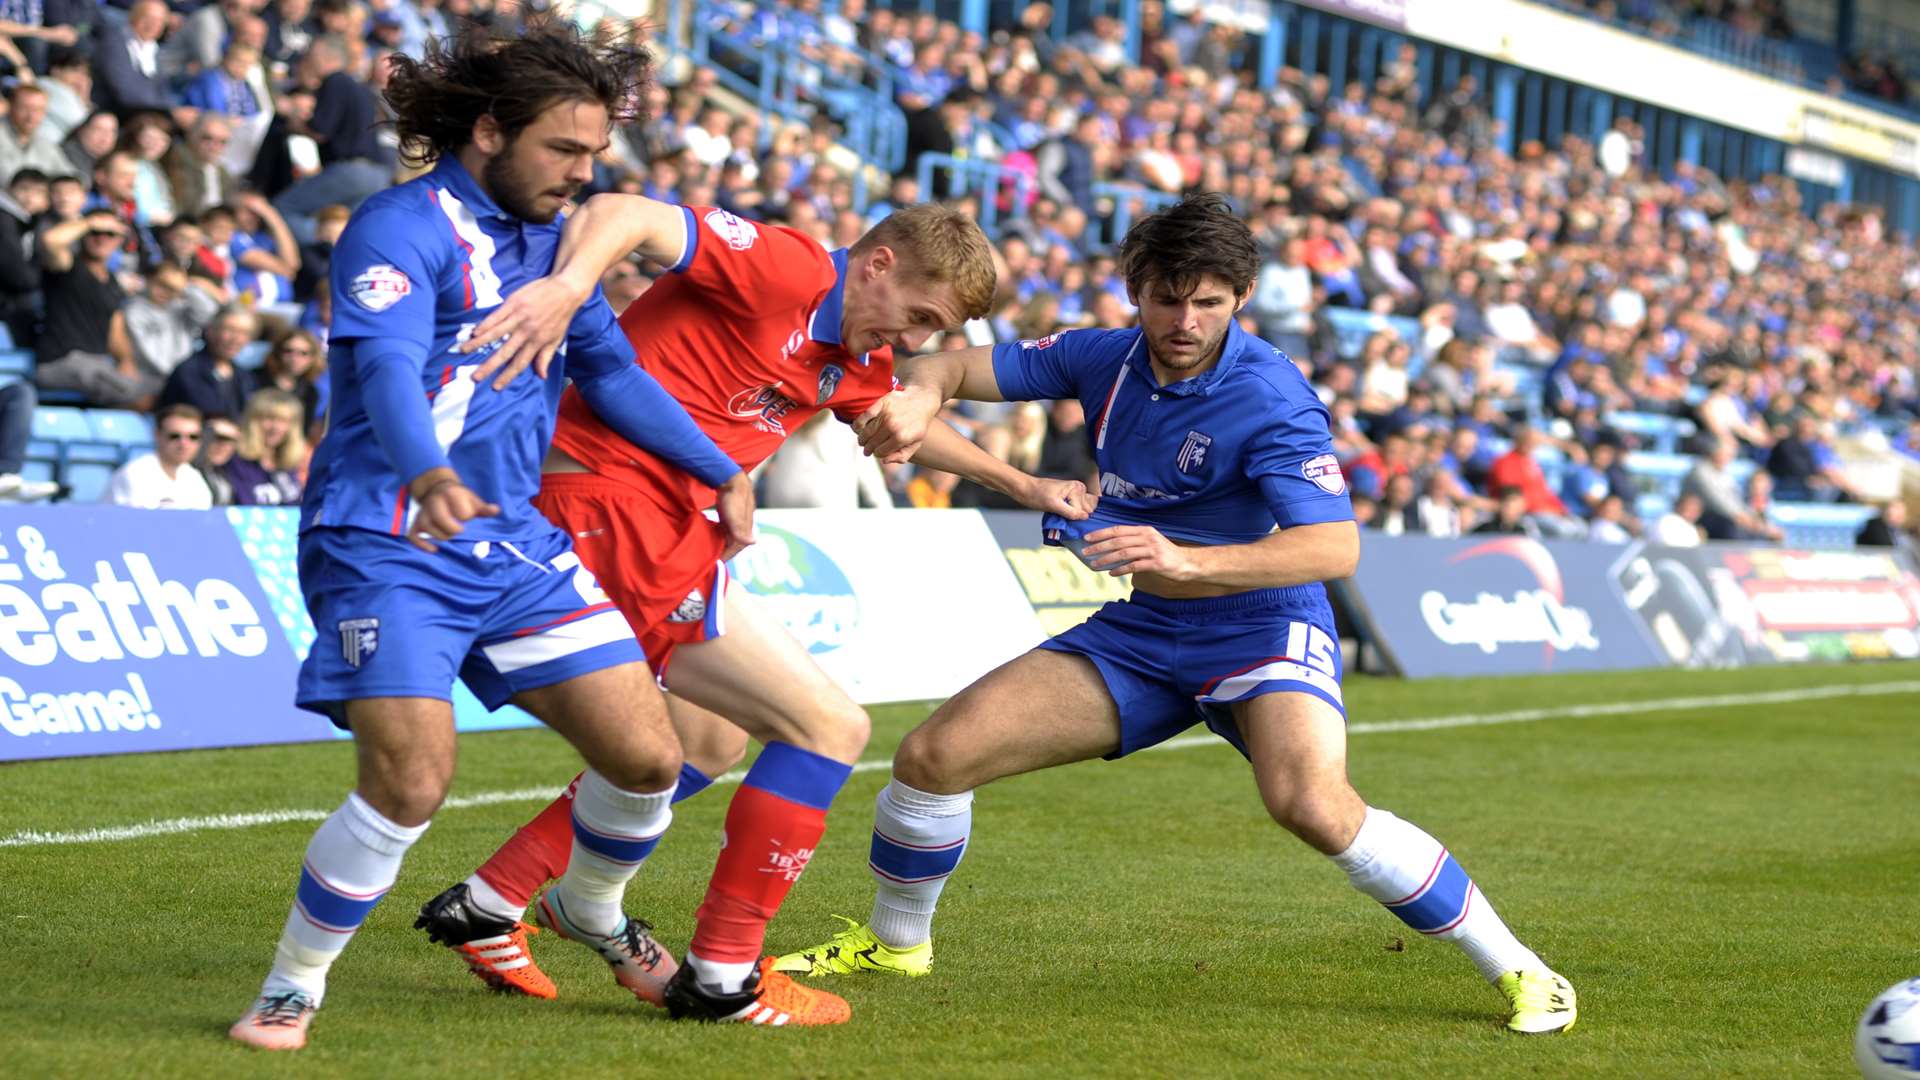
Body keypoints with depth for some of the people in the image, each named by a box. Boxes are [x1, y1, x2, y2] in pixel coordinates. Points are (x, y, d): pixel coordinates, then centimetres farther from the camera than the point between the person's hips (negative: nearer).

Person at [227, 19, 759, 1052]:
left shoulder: (551, 238, 13)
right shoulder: (401, 228, -13)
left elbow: (612, 373, 25)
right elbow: (386, 368, -29)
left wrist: (722, 473, 23)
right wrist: (427, 476, -48)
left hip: (515, 541, 7)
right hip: (385, 544, -7)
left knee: (646, 756, 2)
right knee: (411, 779, -22)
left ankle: (587, 910, 34)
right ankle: (291, 987, -3)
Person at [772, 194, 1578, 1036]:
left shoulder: (1269, 398, -22)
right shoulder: (1107, 358, -3)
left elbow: (1336, 547, -32)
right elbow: (966, 365, 6)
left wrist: (1187, 561, -46)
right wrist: (919, 396, -20)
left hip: (1261, 628, -6)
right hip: (1140, 632, 6)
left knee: (1312, 803, -35)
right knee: (933, 755, -3)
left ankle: (1514, 969, -20)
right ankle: (894, 941, 24)